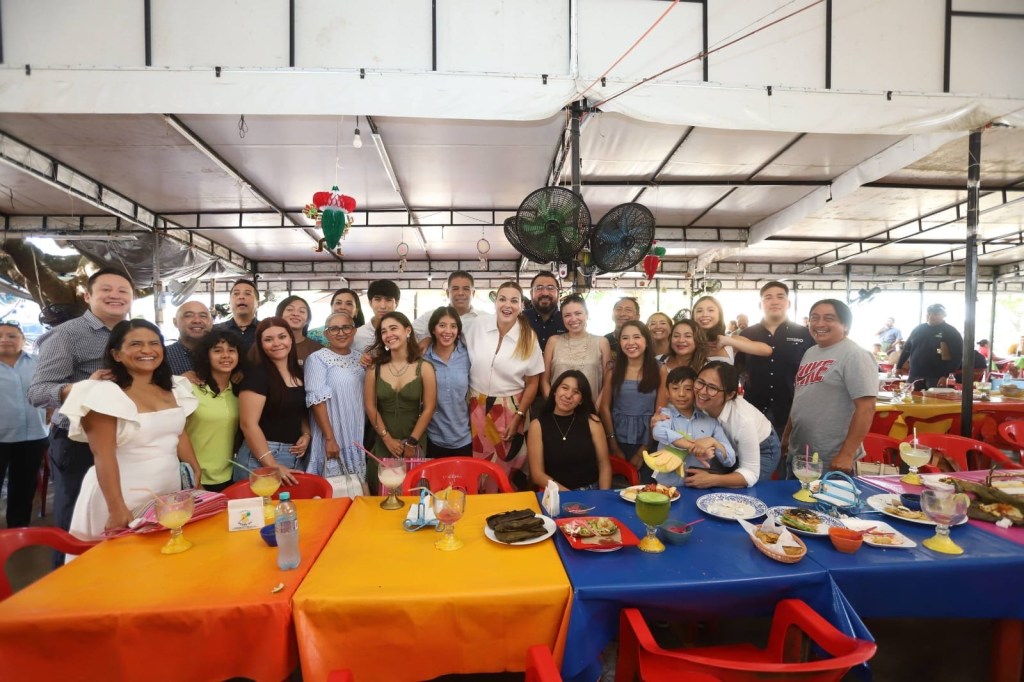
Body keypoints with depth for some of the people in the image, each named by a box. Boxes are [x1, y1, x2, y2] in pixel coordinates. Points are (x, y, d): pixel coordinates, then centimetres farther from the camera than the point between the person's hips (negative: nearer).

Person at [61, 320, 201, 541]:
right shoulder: (104, 394, -13)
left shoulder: (173, 388, 5)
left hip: (170, 492, 6)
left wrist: (198, 475, 9)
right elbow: (104, 457, -17)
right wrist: (116, 509, -20)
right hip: (127, 498, -6)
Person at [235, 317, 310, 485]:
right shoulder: (256, 373, -12)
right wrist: (272, 466, -20)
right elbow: (248, 424, -17)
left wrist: (306, 435, -1)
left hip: (297, 457, 7)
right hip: (263, 456, -6)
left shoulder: (299, 373, 8)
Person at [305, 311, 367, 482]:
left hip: (359, 437, 6)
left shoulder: (359, 358, 10)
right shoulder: (317, 359, -9)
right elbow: (317, 401, -15)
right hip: (334, 438, -5)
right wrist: (330, 438, -18)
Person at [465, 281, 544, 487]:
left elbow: (532, 383, -3)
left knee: (506, 467, 12)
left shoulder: (529, 338, -9)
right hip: (478, 407, 2)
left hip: (510, 410, -1)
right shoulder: (478, 326, -5)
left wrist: (518, 417, -6)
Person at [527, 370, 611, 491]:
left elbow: (604, 465, 6)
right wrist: (569, 495, -13)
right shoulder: (538, 426, 0)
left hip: (592, 492, 1)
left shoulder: (592, 421, 3)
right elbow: (537, 474, -2)